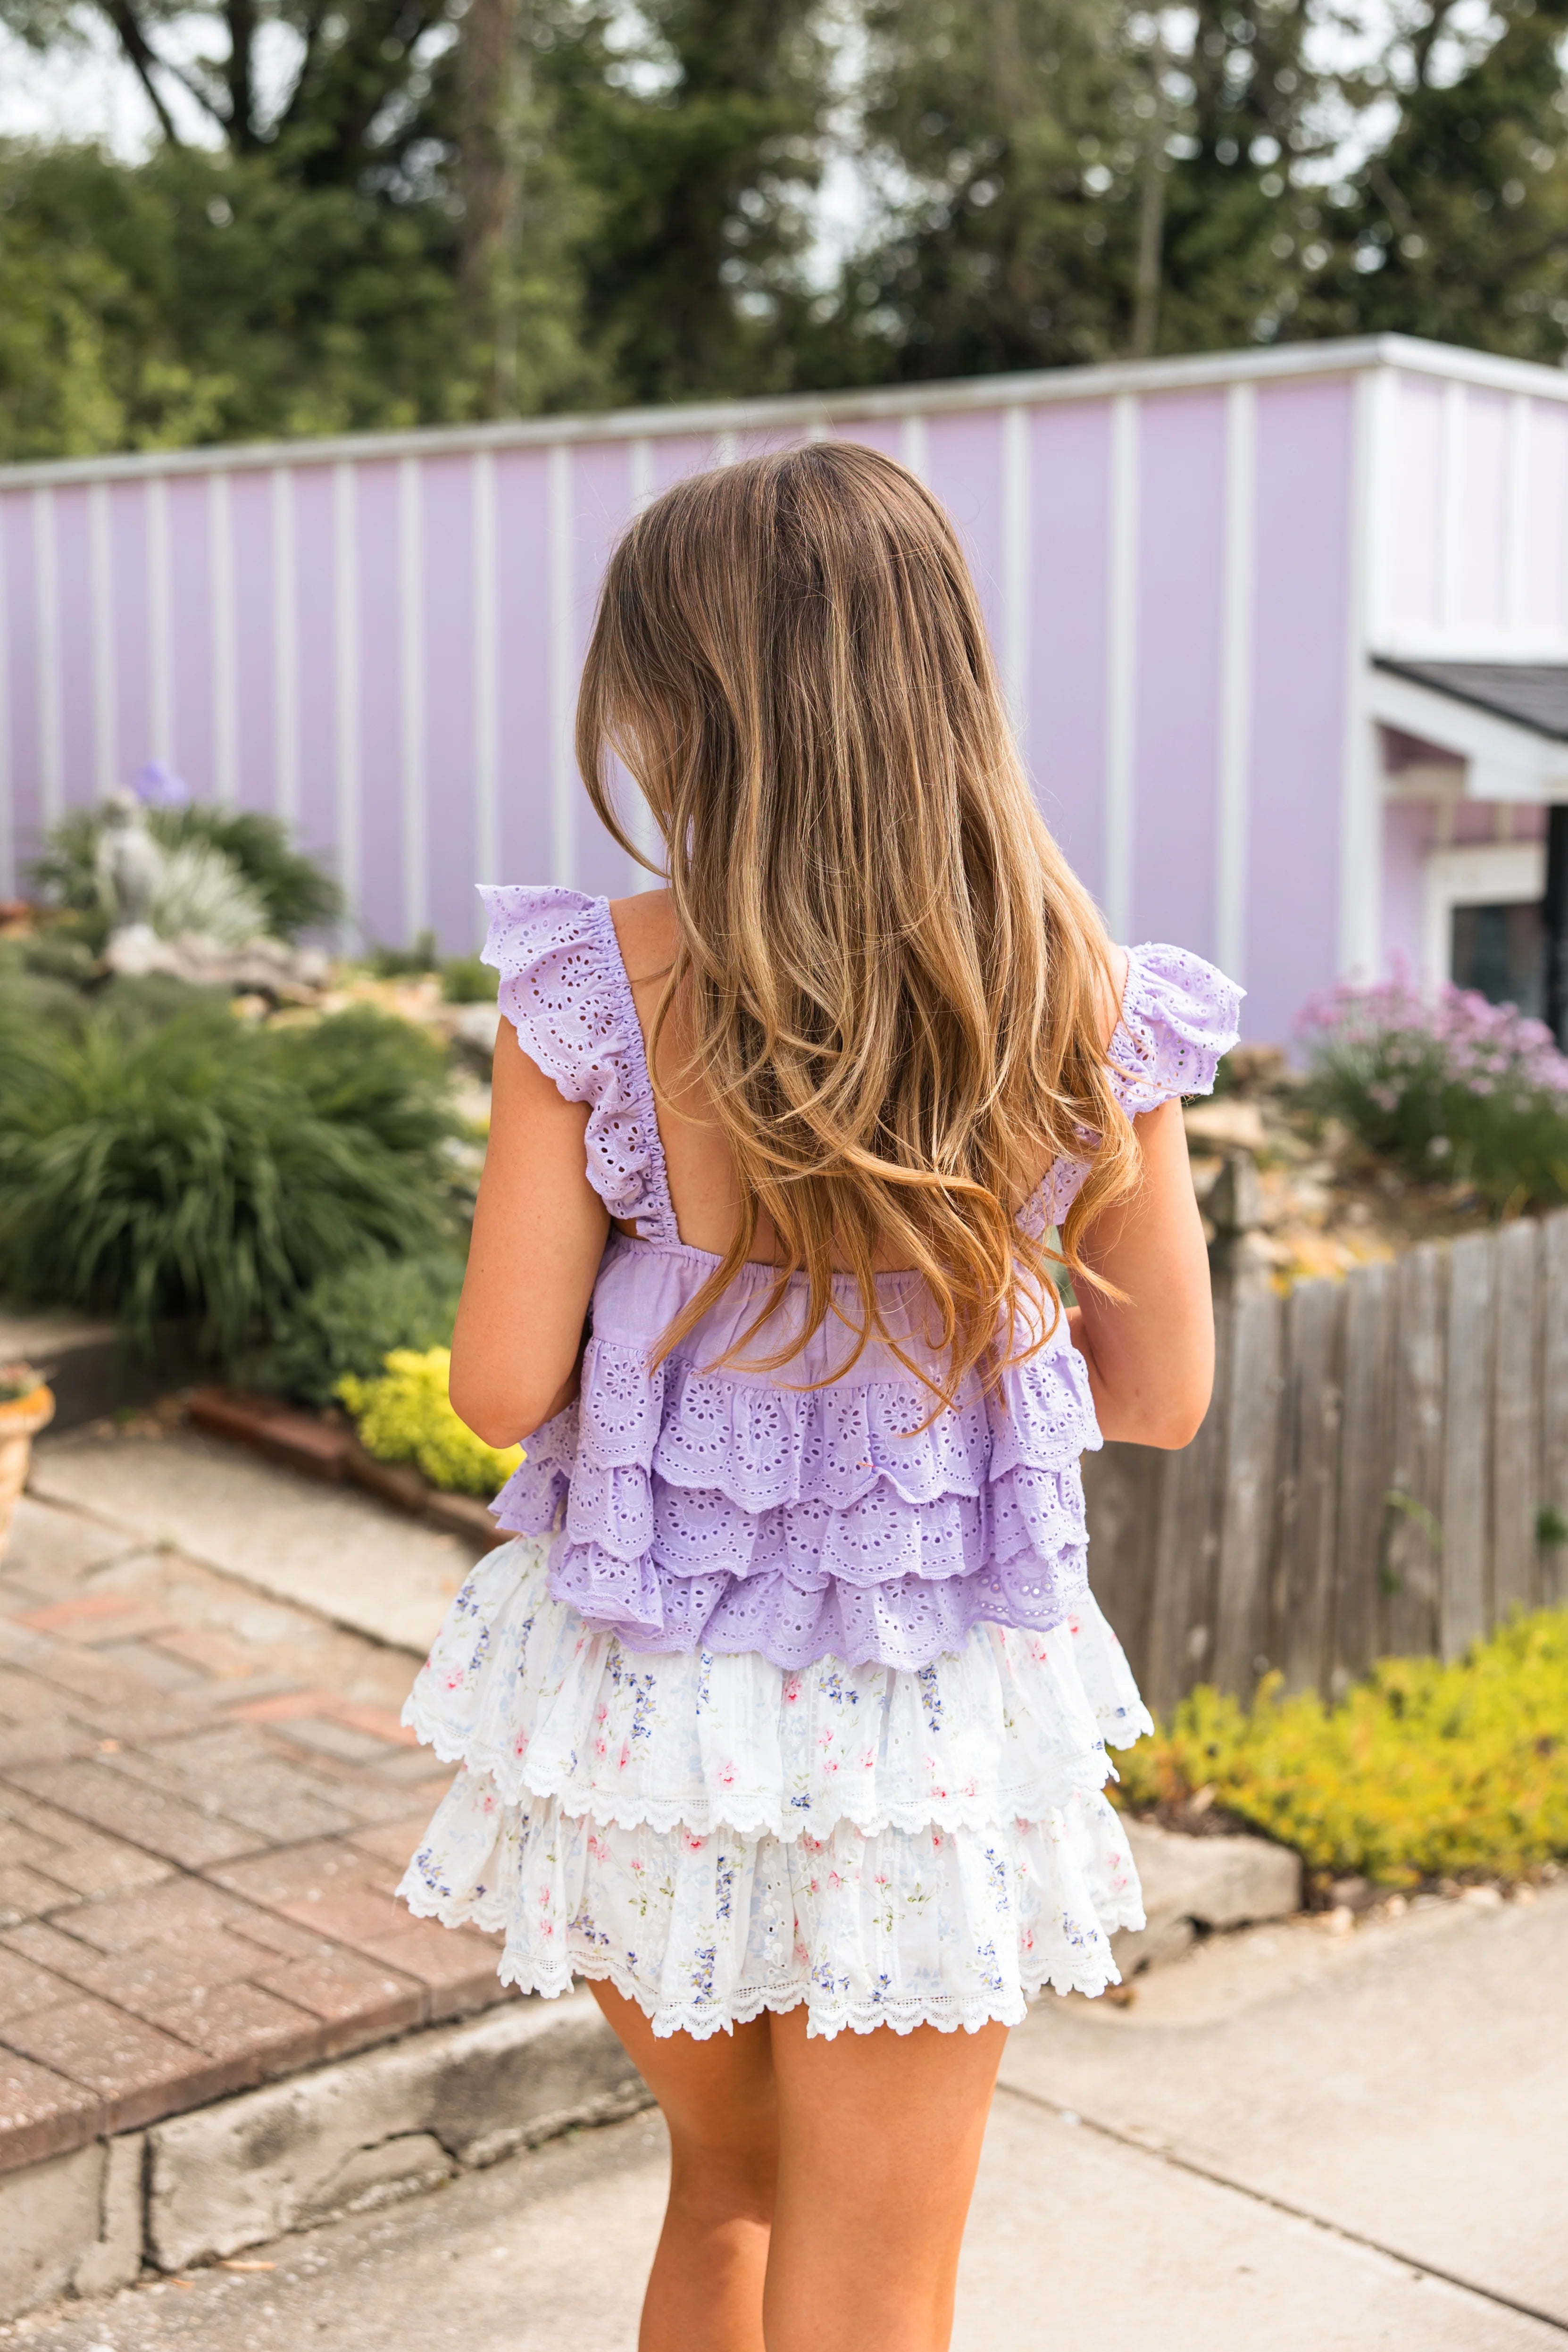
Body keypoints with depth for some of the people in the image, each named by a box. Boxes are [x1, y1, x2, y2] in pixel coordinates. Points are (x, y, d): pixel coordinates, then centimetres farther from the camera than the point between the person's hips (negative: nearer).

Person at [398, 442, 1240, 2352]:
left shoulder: (599, 990, -16)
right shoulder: (1088, 1011, -10)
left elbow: (503, 1386, -12)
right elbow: (1162, 1396, -1)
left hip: (645, 1703, 0)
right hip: (935, 1730, 0)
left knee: (726, 2188, 28)